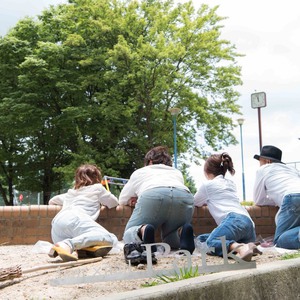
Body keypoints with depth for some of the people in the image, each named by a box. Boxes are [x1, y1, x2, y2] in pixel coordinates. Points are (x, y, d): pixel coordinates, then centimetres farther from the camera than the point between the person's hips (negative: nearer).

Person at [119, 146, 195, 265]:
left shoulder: (140, 172, 35)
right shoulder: (177, 172, 40)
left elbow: (122, 199, 43)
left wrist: (134, 201, 64)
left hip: (153, 196, -3)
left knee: (130, 232, 10)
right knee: (170, 238, 22)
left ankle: (143, 231, -26)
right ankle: (184, 233, -13)